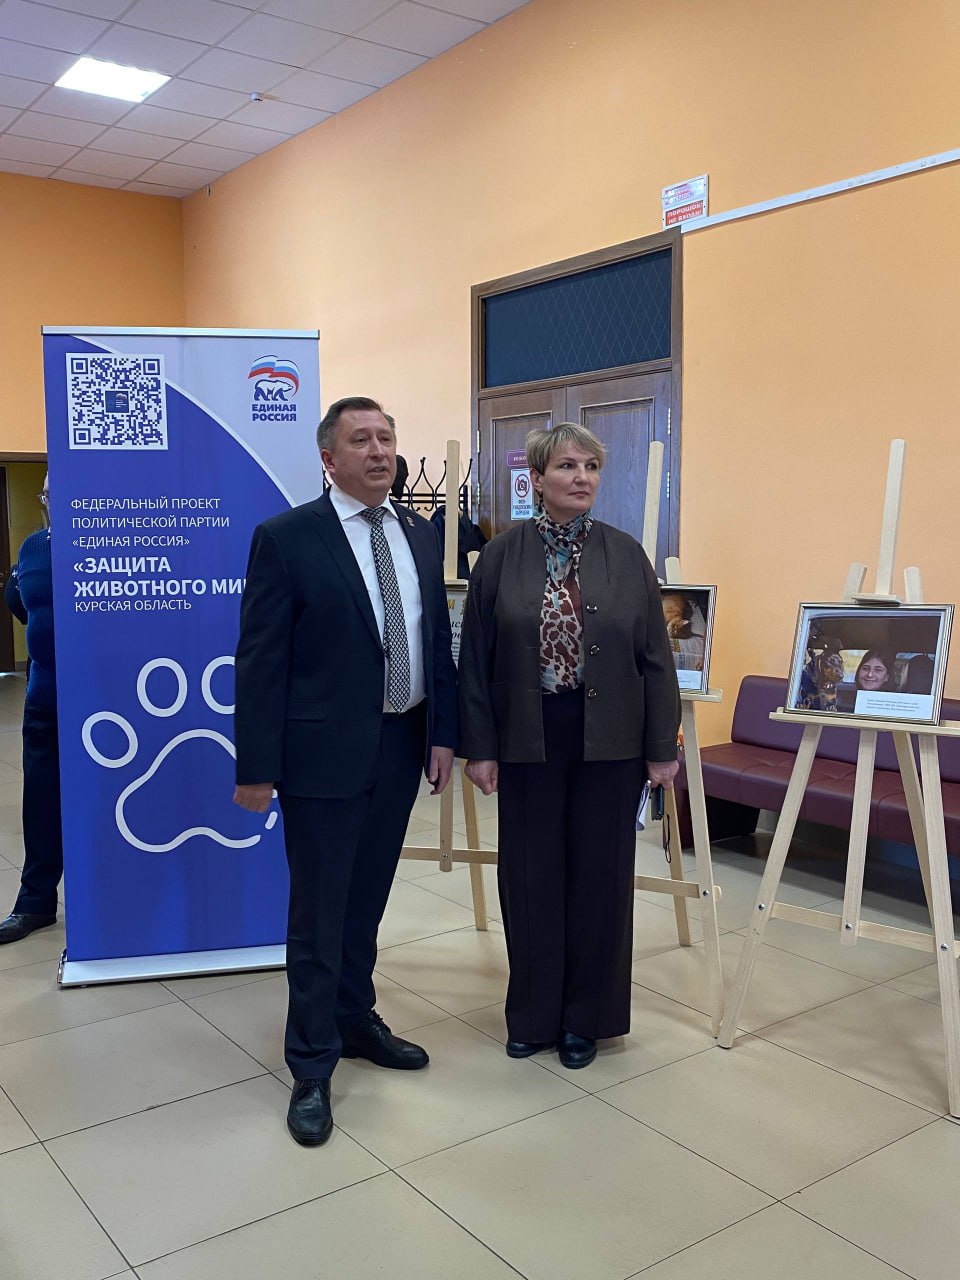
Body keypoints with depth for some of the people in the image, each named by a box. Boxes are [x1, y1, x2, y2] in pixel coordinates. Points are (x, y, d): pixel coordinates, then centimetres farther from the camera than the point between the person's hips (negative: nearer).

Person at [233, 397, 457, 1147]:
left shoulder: (420, 535, 8)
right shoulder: (286, 538, -9)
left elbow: (438, 639, 11)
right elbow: (260, 658, -10)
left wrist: (444, 733, 6)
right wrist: (256, 767, -11)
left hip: (400, 747, 5)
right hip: (323, 751, -5)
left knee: (367, 901, 18)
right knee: (319, 912, 5)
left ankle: (355, 1020, 38)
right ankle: (313, 1067, 20)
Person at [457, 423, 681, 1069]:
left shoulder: (626, 555, 0)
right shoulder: (502, 556, -1)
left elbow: (655, 658, 2)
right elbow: (476, 659, 0)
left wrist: (662, 748, 0)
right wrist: (479, 747, -3)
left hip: (608, 742, 1)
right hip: (528, 740, 0)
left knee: (599, 877, 9)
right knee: (530, 877, 9)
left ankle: (586, 1017, 27)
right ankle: (533, 1014, 28)